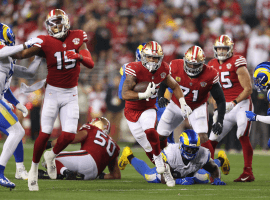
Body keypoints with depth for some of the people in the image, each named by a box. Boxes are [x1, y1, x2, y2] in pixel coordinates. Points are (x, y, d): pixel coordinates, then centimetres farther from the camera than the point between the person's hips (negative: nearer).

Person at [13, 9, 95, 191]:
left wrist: (79, 56, -27)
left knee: (69, 135, -7)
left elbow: (91, 64, -8)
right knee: (45, 134, -8)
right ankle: (34, 169, 11)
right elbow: (21, 55, -13)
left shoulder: (77, 38, -2)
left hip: (71, 94, 2)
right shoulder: (46, 42, -9)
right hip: (53, 92, -2)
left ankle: (52, 156, 23)